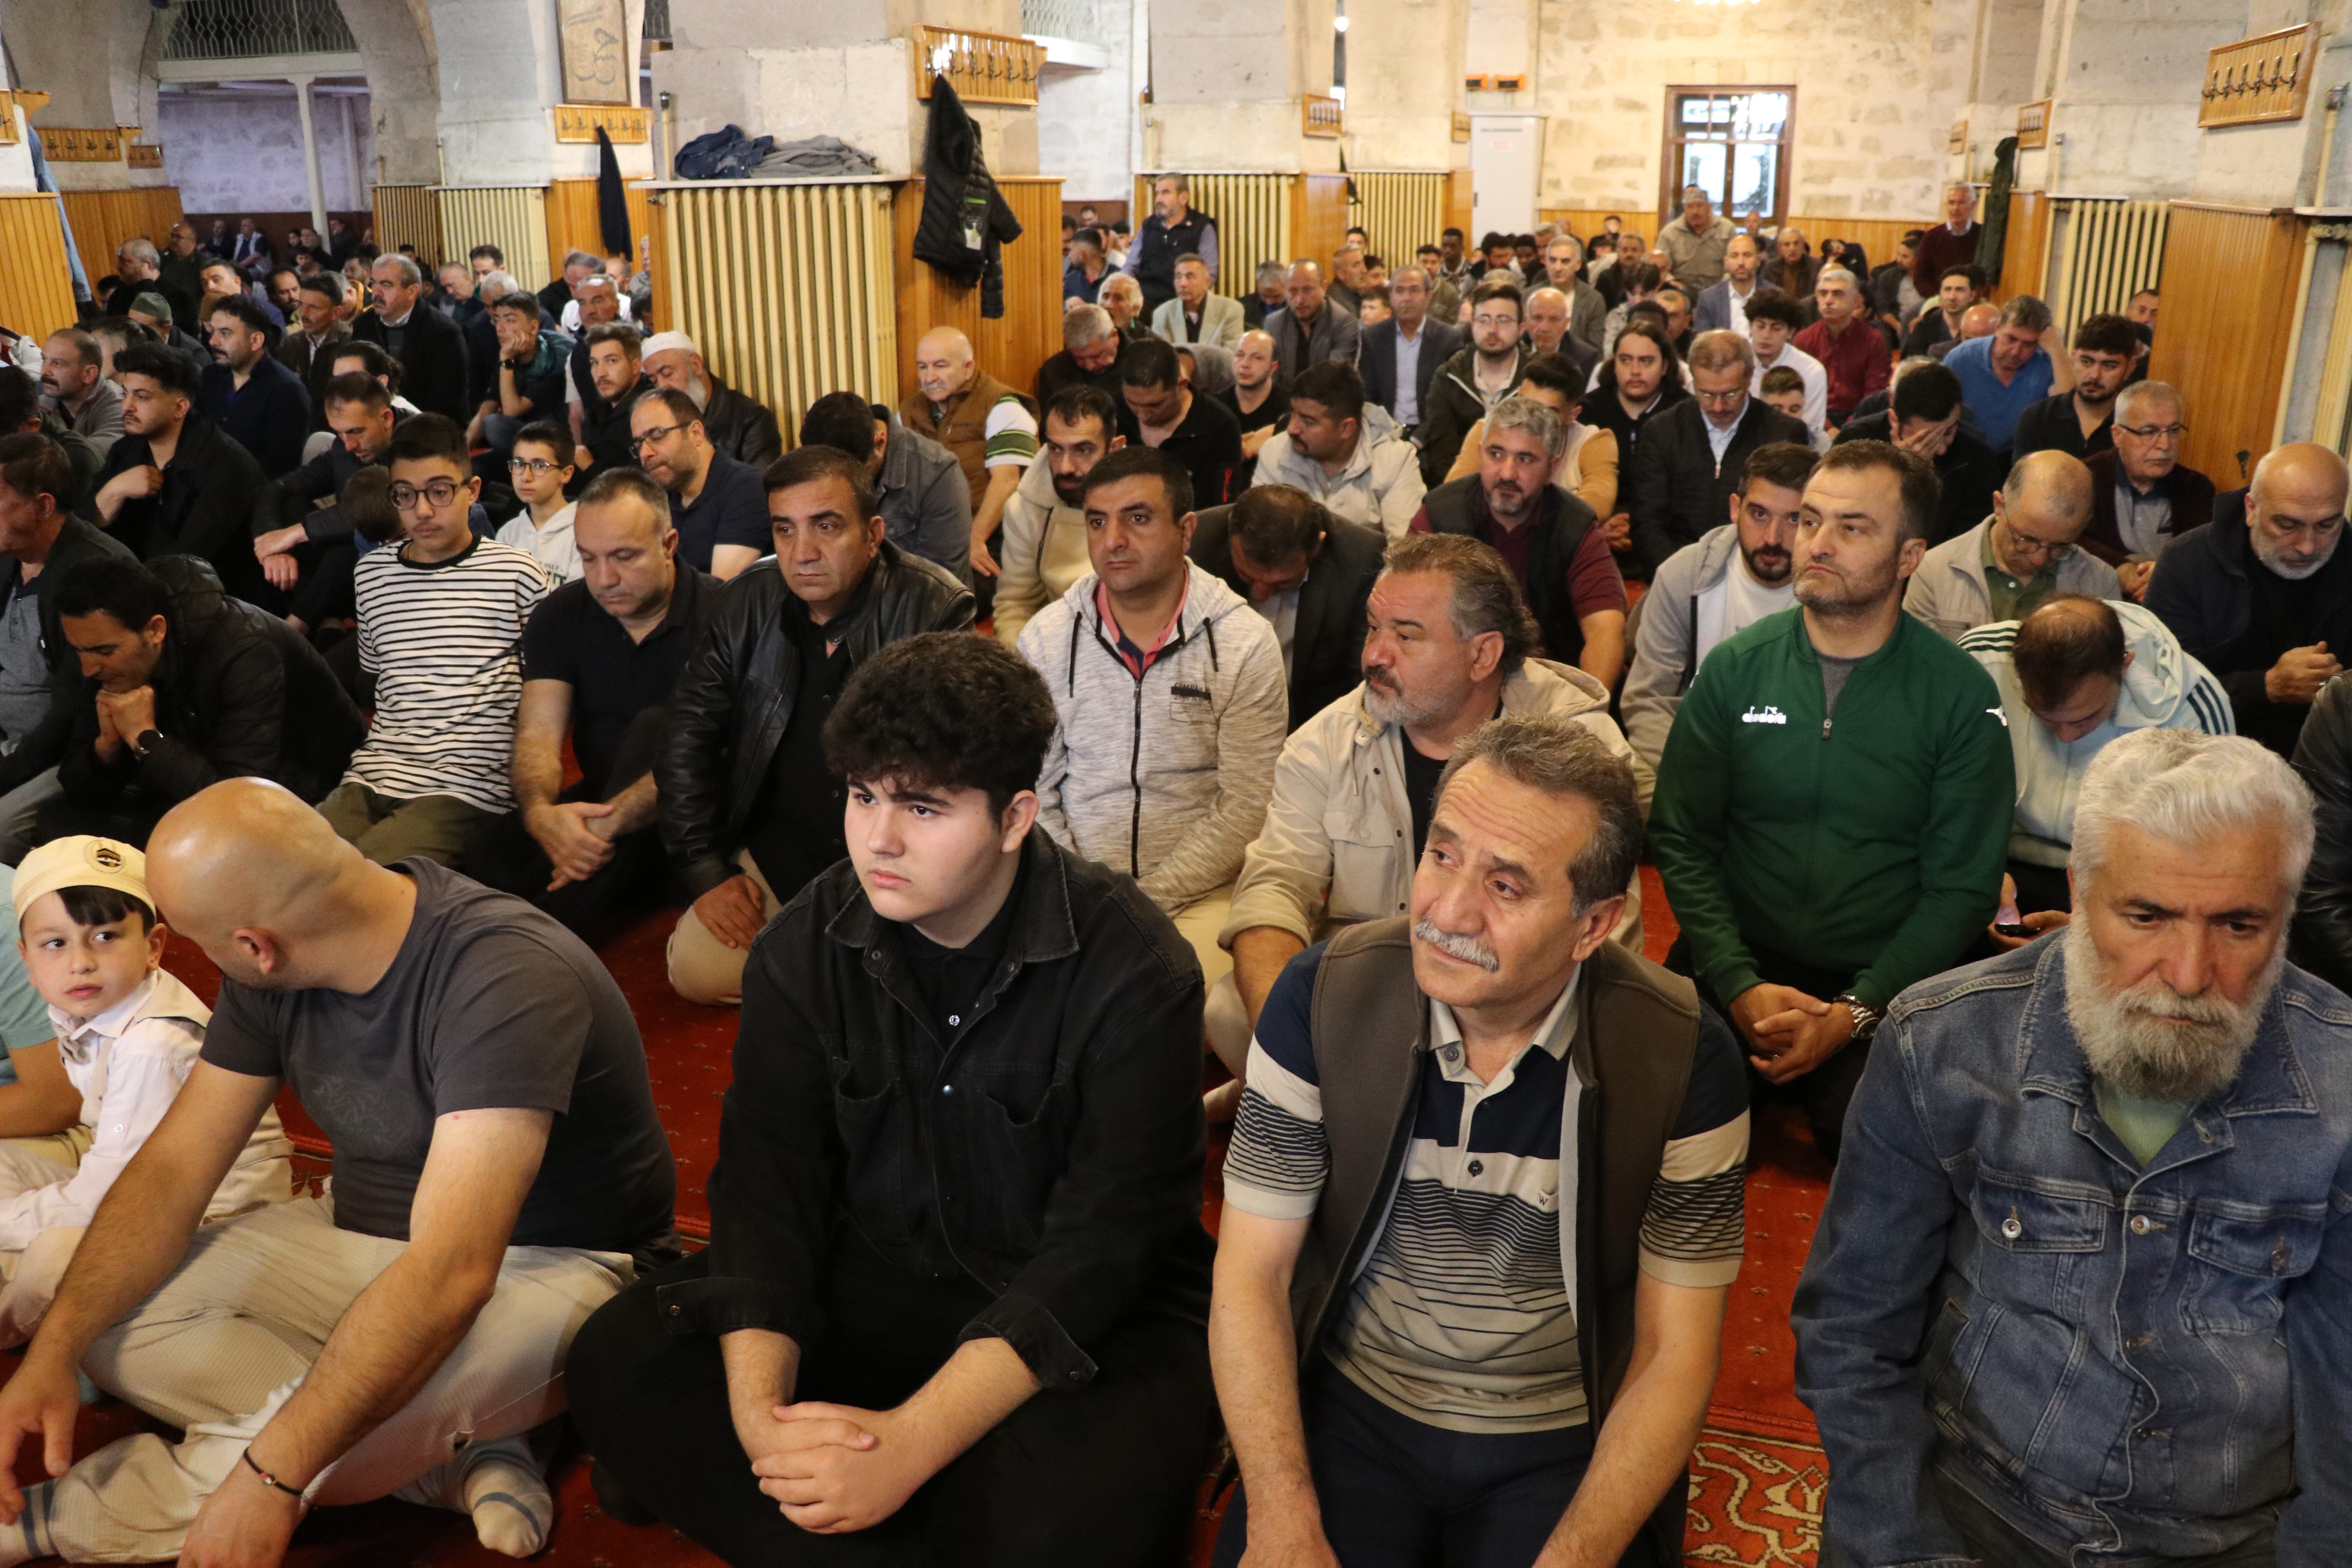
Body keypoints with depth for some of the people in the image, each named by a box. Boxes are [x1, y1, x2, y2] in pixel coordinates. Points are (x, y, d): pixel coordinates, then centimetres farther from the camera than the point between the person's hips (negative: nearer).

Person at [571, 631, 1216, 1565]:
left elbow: (1100, 1243, -22)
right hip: (866, 1281, 4)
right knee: (616, 1364, -17)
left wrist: (908, 1444, -31)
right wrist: (758, 1409, -24)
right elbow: (768, 1181, -7)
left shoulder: (1133, 972, -19)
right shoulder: (804, 951, -4)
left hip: (1087, 1314, -4)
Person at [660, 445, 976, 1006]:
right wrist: (706, 872, 2)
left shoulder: (935, 609, -14)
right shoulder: (747, 607, 1)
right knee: (695, 969, -11)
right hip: (778, 852, 4)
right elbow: (686, 742, 7)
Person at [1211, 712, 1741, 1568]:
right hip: (1350, 1409, 1)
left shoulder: (1684, 1059, -17)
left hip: (1567, 1444, 0)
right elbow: (1250, 1277, -9)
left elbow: (1674, 1360, -9)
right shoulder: (1323, 995, -14)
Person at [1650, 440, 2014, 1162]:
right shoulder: (1735, 669, 1)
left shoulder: (1962, 695, -3)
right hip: (1737, 969, 1)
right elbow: (1681, 843, 0)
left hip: (1880, 985, -1)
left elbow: (1962, 887, -3)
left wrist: (1854, 1013, -14)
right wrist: (1743, 987, -13)